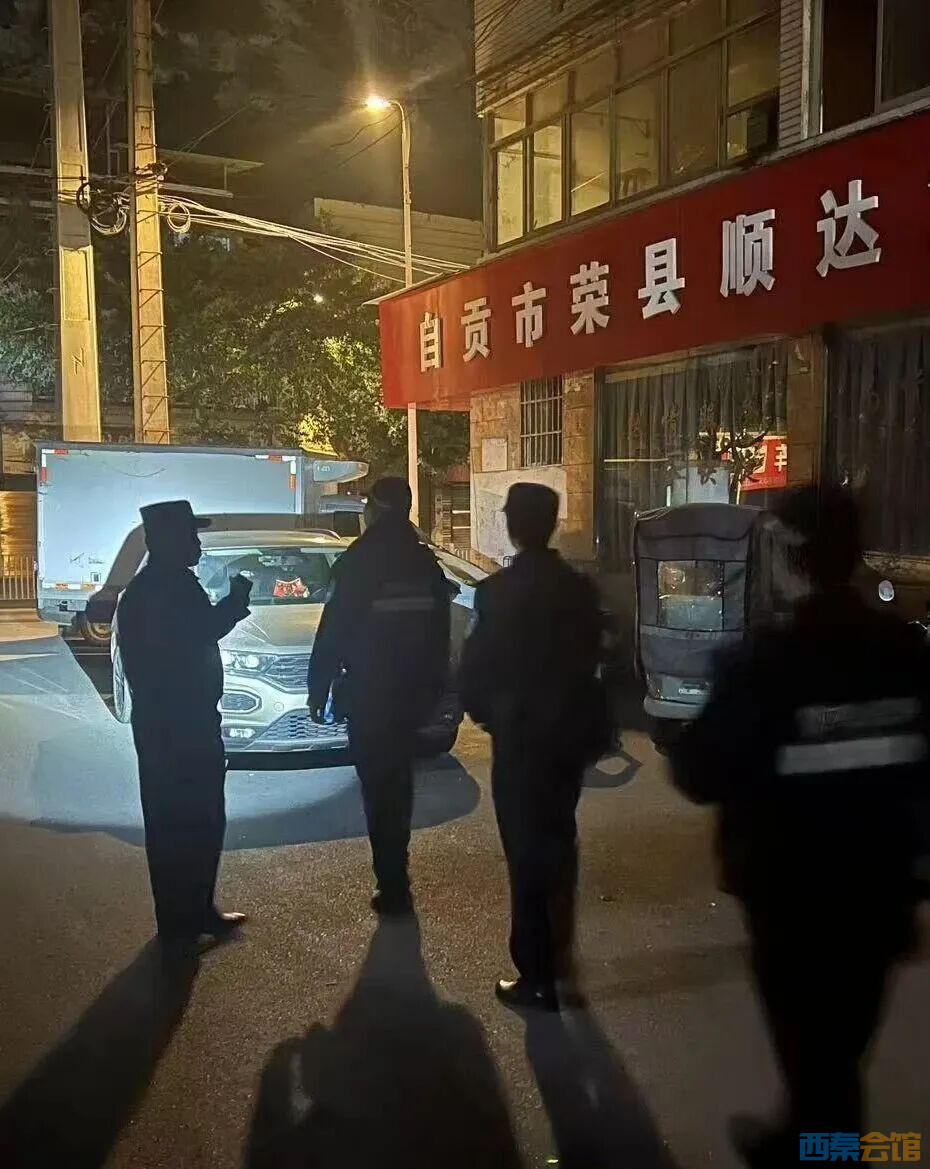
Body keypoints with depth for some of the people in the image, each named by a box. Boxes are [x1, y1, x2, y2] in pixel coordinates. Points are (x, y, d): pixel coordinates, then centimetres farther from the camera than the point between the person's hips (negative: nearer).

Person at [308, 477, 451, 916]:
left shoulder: (356, 563, -12)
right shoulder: (426, 563, 5)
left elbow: (332, 633, -12)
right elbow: (439, 631, 11)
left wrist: (318, 689, -4)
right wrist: (433, 686, 19)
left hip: (368, 694, -6)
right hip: (413, 693, 6)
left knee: (379, 786, 1)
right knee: (398, 780, 19)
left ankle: (393, 887, 3)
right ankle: (394, 875, 32)